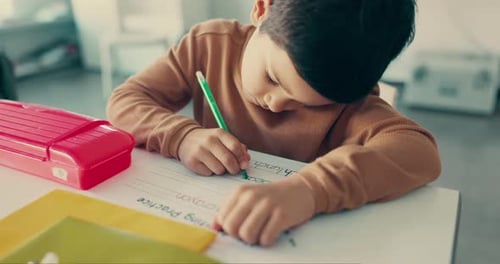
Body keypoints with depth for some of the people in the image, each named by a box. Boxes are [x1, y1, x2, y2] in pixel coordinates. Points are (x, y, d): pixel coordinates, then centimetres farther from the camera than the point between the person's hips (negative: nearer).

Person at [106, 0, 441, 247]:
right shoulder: (209, 44, -11)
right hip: (201, 222, 2)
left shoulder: (345, 97, -18)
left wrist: (310, 188, -47)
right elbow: (124, 102, -8)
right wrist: (182, 135, -27)